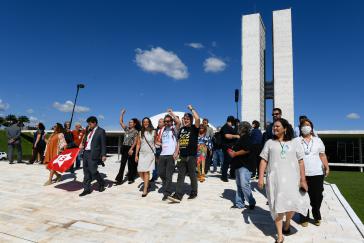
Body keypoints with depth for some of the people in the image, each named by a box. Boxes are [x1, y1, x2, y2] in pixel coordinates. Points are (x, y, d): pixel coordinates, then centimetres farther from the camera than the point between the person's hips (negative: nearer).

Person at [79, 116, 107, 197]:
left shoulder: (101, 131, -4)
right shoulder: (89, 131, 17)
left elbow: (103, 144, -8)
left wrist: (103, 155, -13)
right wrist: (82, 145, 6)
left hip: (93, 154, -7)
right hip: (86, 153, 7)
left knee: (93, 171, -6)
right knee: (86, 172, 8)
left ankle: (101, 183, 19)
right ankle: (87, 189, 17)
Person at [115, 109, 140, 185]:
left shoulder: (136, 131, -5)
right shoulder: (127, 129, 11)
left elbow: (135, 141, -11)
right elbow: (121, 122, 13)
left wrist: (131, 149, -20)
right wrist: (122, 114, 7)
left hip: (131, 148, -5)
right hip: (124, 147, 5)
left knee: (130, 164, 4)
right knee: (122, 163, 3)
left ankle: (131, 178, 16)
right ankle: (119, 179, 4)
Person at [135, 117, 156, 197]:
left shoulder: (153, 132, 1)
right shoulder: (140, 133, 8)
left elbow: (155, 142, 9)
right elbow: (138, 144, 8)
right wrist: (136, 155, 6)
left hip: (150, 154, -3)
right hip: (142, 154, 3)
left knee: (146, 172, -5)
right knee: (140, 172, 1)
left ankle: (145, 189, 6)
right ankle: (147, 183, 29)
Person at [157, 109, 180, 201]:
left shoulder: (174, 128, -2)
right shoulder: (163, 129, 16)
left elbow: (179, 122, -24)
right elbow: (158, 141, 23)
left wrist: (171, 113, -15)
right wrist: (160, 144, 1)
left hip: (171, 155, -6)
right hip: (162, 154, 6)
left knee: (168, 175, -1)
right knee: (160, 173, 14)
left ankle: (167, 192, 10)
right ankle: (167, 185, 37)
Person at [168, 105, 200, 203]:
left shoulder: (194, 128, -3)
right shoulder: (182, 129, 14)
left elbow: (197, 119, -23)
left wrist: (192, 109, -11)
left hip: (191, 156, -5)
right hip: (182, 156, 5)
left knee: (192, 175, 7)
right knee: (180, 176, 1)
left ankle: (194, 193, 24)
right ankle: (178, 195, 0)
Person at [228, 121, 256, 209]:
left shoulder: (247, 138, -12)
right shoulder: (241, 138, 19)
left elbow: (247, 150, -25)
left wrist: (235, 154, -17)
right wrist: (233, 151, 12)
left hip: (245, 165, -11)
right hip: (239, 165, 11)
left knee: (244, 184, -10)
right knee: (239, 185, 12)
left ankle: (252, 202, 6)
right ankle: (239, 203, 19)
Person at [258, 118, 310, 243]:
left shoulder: (294, 143, 7)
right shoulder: (269, 143, 7)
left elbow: (301, 162, 4)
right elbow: (263, 161, 4)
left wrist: (303, 179, -3)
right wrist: (261, 178, -4)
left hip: (292, 179, 1)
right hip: (275, 179, 0)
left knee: (292, 203, 5)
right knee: (277, 206, 4)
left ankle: (287, 222, 39)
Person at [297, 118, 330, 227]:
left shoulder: (317, 140, 10)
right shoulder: (297, 141, 2)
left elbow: (322, 155, 10)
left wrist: (327, 167, -2)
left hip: (317, 173, 2)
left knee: (317, 196, 8)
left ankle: (317, 217, 29)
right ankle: (304, 218, 18)